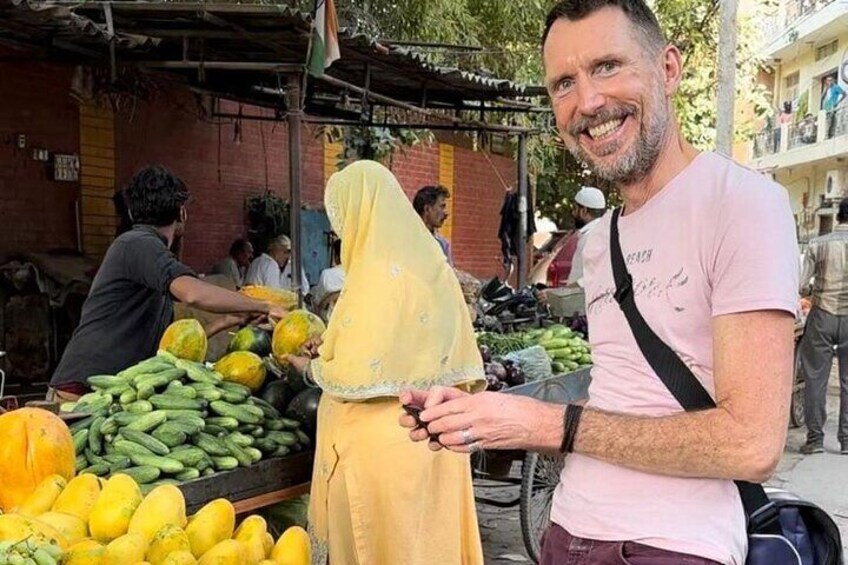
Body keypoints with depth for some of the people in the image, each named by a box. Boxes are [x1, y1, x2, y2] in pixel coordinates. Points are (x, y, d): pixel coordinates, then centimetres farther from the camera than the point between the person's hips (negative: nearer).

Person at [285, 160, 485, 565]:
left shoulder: (378, 273, -16)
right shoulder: (433, 266, 7)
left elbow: (356, 378, -20)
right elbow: (459, 363, 12)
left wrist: (312, 368, 1)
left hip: (383, 446, -8)